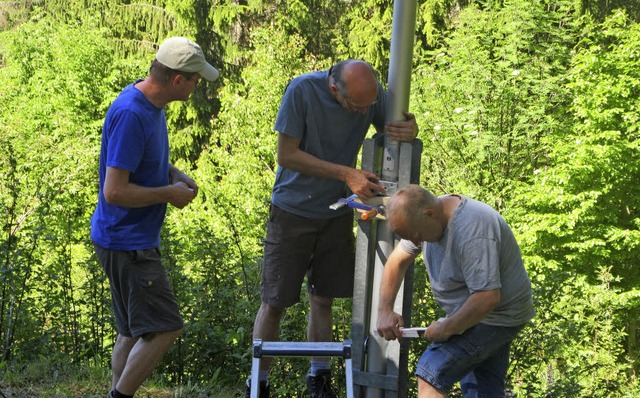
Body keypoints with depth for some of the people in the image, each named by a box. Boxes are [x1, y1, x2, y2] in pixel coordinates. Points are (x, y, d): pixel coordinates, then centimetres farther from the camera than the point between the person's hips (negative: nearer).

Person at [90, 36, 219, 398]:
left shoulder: (152, 104, 6)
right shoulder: (130, 115, -25)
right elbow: (114, 192, -27)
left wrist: (174, 173, 6)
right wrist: (169, 194, -16)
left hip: (137, 240, 10)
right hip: (126, 243, -10)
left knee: (136, 333, 16)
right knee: (165, 329, -8)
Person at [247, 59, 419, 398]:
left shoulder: (372, 92, -12)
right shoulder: (303, 90, -24)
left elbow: (391, 131, 2)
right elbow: (287, 155, -22)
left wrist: (409, 130, -24)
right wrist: (346, 174, -29)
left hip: (337, 213, 4)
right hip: (293, 211, -3)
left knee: (323, 298, 12)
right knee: (274, 302, 1)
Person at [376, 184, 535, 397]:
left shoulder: (472, 232, -32)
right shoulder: (429, 217, -3)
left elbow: (487, 298, -34)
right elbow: (397, 261, 7)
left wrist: (446, 328, -22)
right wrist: (385, 309, -3)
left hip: (496, 316, -10)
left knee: (431, 373, -17)